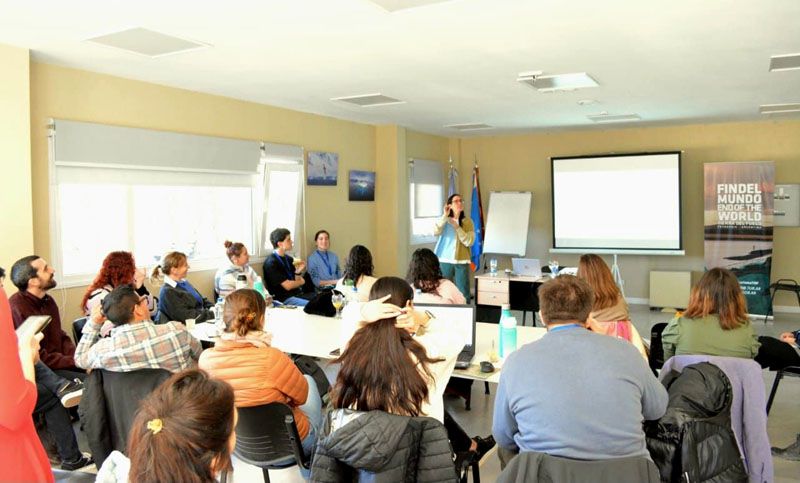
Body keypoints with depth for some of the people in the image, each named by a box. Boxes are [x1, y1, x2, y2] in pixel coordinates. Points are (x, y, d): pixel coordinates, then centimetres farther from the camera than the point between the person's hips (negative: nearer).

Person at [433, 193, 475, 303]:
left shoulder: (468, 222, 2)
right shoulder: (445, 220, 3)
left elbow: (469, 242, -8)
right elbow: (436, 232, -16)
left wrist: (457, 227, -14)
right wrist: (445, 215, -17)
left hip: (461, 262, 0)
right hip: (445, 261, 0)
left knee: (463, 294, 2)